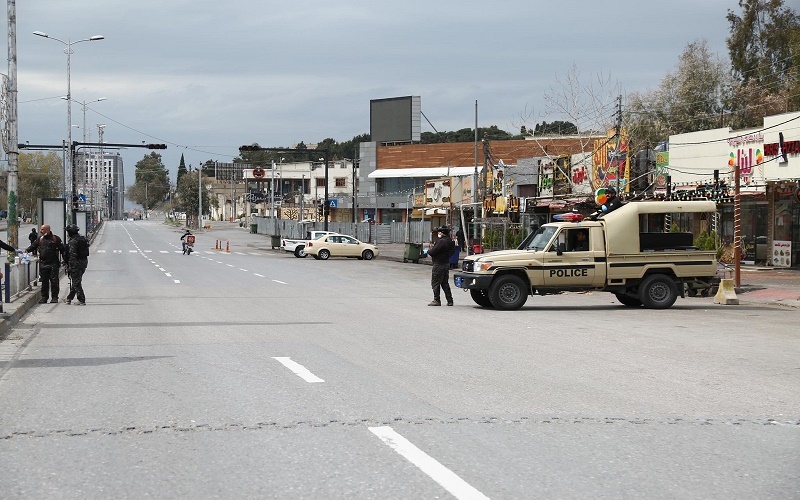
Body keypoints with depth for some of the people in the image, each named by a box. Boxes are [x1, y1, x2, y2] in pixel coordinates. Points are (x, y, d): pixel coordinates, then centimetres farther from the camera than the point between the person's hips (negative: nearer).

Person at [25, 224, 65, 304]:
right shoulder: (40, 239, 11)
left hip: (53, 264, -4)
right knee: (44, 281, 6)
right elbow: (33, 246, 14)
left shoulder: (56, 238, -1)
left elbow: (62, 250, -1)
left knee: (54, 280, -2)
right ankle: (44, 297, 12)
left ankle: (55, 297, 4)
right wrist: (27, 250, -7)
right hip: (43, 264, 4)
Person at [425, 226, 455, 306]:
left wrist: (428, 252, 2)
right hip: (446, 263, 10)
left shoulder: (442, 241, -21)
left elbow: (433, 251, -22)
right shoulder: (450, 241, 10)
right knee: (445, 283, 14)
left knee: (435, 283, -1)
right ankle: (450, 300, 14)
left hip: (439, 264, -9)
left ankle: (437, 300, 0)